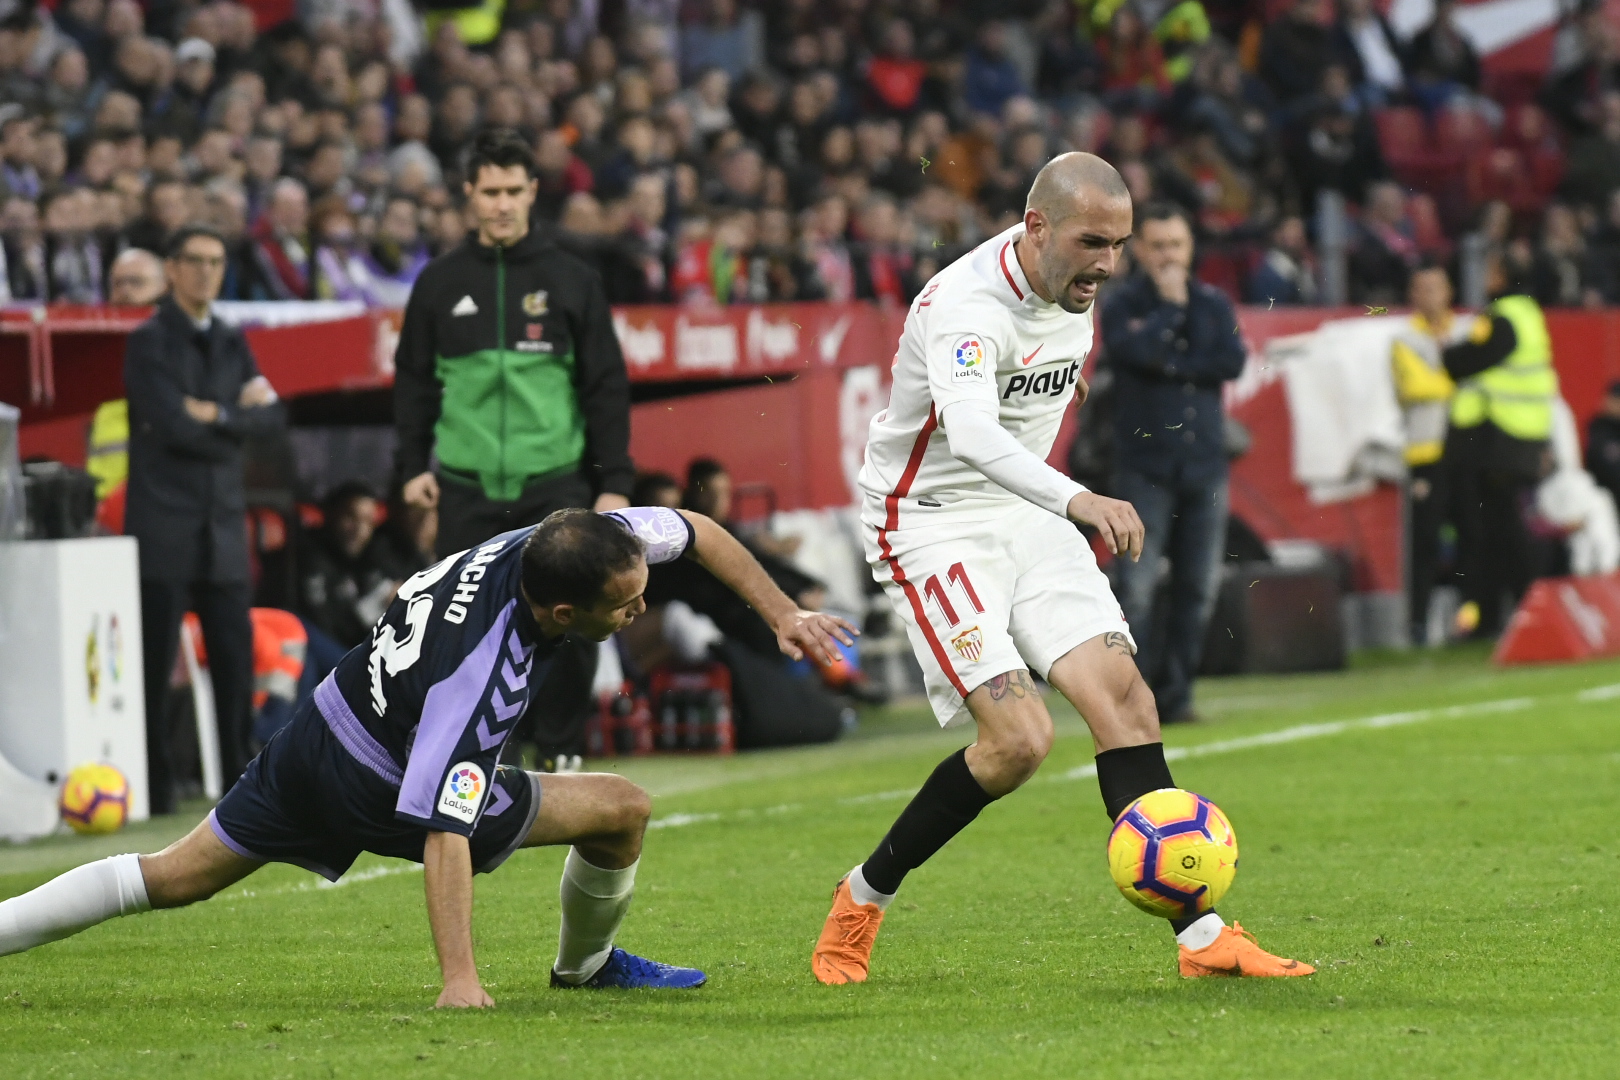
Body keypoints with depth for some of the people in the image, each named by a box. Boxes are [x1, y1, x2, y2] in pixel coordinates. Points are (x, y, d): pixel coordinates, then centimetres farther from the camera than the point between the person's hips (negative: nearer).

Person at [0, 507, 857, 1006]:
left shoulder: (555, 543, -18)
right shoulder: (475, 673, -38)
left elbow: (697, 531, -2)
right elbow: (444, 834, -40)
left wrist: (782, 615, -2)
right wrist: (459, 979, -43)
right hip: (375, 789, -7)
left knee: (176, 878, 16)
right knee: (621, 809, 1)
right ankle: (586, 964, 27)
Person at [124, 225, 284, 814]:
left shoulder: (231, 343, 16)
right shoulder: (148, 342, -3)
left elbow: (268, 414, 3)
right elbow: (175, 426, -16)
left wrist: (217, 414, -11)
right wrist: (239, 416, -5)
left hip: (222, 524, 5)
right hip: (164, 527, -5)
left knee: (236, 657, 3)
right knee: (156, 663, -4)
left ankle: (241, 781, 10)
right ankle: (154, 786, 1)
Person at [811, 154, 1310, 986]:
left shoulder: (1074, 293, 1)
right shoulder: (966, 307, -26)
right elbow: (972, 431, -45)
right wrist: (1077, 500, -59)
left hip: (1026, 513, 7)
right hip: (931, 521, -7)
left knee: (1124, 698, -8)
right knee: (1018, 738, -19)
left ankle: (1202, 937, -9)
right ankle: (864, 899, 2)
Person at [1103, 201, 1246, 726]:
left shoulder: (1213, 303, 12)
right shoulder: (1124, 303, 2)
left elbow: (1232, 361, -3)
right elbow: (1133, 352, -18)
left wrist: (1171, 365, -9)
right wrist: (1170, 305, -8)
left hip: (1203, 462, 4)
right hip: (1144, 465, -4)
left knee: (1199, 587, 2)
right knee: (1137, 589, -11)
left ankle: (1174, 696, 11)